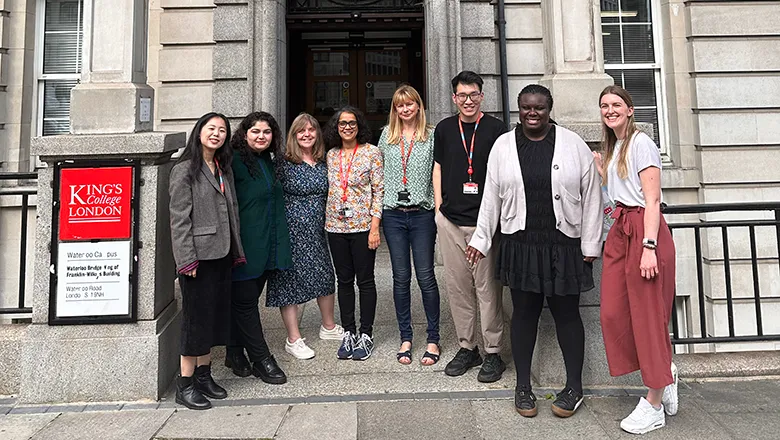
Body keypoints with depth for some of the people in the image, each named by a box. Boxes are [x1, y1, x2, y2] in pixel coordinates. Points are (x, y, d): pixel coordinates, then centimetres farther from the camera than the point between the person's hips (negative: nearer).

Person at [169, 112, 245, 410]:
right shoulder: (185, 170, -7)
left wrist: (237, 251, 13)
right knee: (197, 317, -1)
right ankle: (185, 384, 12)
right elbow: (179, 218, -12)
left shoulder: (224, 169, 15)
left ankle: (204, 374, 27)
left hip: (222, 254, 7)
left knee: (217, 314, 13)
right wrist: (186, 259, -17)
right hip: (198, 255, -7)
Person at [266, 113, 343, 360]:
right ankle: (293, 340, 12)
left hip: (318, 229, 6)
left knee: (326, 275, 12)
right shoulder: (284, 163, -8)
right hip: (292, 230, -5)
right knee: (290, 279, 1)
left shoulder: (323, 162, 8)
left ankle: (328, 326, 32)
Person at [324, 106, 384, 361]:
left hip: (362, 226, -4)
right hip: (336, 227, 4)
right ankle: (348, 332, 22)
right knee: (344, 280, 11)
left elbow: (379, 191, -7)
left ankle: (366, 334, 15)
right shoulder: (331, 155, 10)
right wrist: (326, 220, 10)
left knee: (365, 280, 3)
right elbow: (329, 189, 15)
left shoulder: (371, 152, -3)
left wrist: (375, 227, -13)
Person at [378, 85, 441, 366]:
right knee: (401, 277, 7)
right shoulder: (387, 135, 11)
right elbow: (379, 174, 15)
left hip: (422, 214, -2)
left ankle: (433, 339, 13)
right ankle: (405, 338, 19)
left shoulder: (431, 135, 3)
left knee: (425, 276, 0)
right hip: (393, 215, 2)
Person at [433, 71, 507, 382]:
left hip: (484, 220, -3)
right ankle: (467, 348, 23)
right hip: (450, 221, 4)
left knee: (487, 287, 0)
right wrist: (438, 208, 9)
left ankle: (493, 353, 13)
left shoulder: (495, 129, 1)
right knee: (457, 286, 9)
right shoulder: (444, 129, 11)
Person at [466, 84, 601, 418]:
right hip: (520, 244, 1)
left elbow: (590, 196, 2)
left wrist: (590, 245, 0)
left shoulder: (573, 145, 2)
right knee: (524, 312, 8)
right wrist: (481, 239, 6)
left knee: (566, 313, 7)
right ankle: (523, 386, 22)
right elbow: (491, 197, 7)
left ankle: (574, 387, 24)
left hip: (564, 246, -1)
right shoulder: (503, 146, 5)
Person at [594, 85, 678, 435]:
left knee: (647, 314, -1)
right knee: (613, 313, 4)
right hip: (619, 232, 8)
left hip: (643, 230, -8)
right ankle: (665, 374, 26)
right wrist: (599, 166, 17)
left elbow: (652, 198, -14)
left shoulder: (641, 143, -7)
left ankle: (654, 406, 13)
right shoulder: (612, 148, 19)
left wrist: (649, 247, -20)